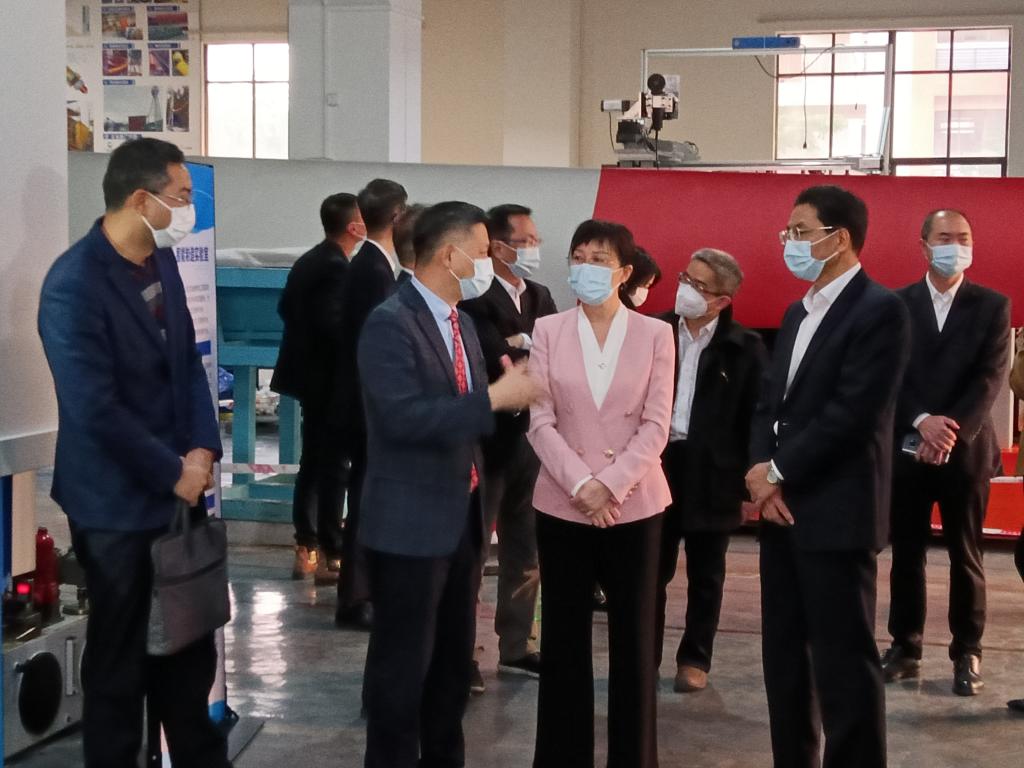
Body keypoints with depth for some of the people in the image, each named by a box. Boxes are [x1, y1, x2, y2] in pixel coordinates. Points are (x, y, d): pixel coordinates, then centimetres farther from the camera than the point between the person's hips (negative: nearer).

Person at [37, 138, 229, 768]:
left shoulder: (162, 261, 5)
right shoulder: (74, 284, -20)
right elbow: (94, 410, -23)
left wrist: (202, 448, -3)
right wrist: (173, 472, -16)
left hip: (177, 487, 7)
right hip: (118, 500, -7)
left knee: (190, 643, 17)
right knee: (120, 656, 8)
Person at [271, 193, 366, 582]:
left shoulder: (308, 261, 10)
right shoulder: (336, 267, -19)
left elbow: (286, 307, 17)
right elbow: (334, 324, -25)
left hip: (309, 372, 10)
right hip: (331, 377, -10)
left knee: (313, 462, 14)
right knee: (334, 466, -4)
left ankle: (306, 550, 19)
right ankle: (331, 556, 0)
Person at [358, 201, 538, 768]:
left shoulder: (459, 320, 11)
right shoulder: (390, 324, -17)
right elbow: (404, 417, -29)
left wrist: (510, 392, -2)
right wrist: (494, 397, -28)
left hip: (462, 516, 9)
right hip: (411, 524, -9)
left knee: (454, 657, 18)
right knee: (403, 664, 2)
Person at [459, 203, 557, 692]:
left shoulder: (540, 298, 11)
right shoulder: (475, 299, -13)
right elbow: (499, 363, -21)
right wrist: (538, 352, -11)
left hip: (530, 440, 7)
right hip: (490, 441, -7)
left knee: (524, 549, 15)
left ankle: (516, 647, 26)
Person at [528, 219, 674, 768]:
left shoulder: (655, 334, 1)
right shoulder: (548, 331, 3)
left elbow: (656, 424, -4)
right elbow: (540, 421, -3)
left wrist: (612, 484, -14)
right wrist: (581, 484, -14)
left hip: (634, 505, -1)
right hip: (562, 504, 1)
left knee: (633, 636, 6)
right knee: (564, 637, 7)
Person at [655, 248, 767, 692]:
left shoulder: (745, 347, -4)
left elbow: (756, 417, -4)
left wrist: (748, 481, -8)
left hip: (712, 473, -2)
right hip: (656, 463, 2)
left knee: (705, 575, 11)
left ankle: (695, 659, 23)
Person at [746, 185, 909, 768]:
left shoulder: (880, 310, -11)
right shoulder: (798, 314, 17)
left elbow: (851, 414, -19)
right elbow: (771, 403, 14)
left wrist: (778, 473, -11)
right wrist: (761, 473, -4)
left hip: (835, 512, -9)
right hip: (783, 507, 9)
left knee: (842, 658, -4)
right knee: (783, 653, 13)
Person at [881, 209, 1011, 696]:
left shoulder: (993, 306, 3)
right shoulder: (897, 305, 4)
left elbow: (990, 378, -7)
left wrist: (952, 432, -18)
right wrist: (922, 421, -18)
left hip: (966, 450, -1)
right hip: (907, 448, 1)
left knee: (966, 557, 5)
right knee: (906, 554, 7)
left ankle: (967, 653, 14)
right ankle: (905, 648, 17)